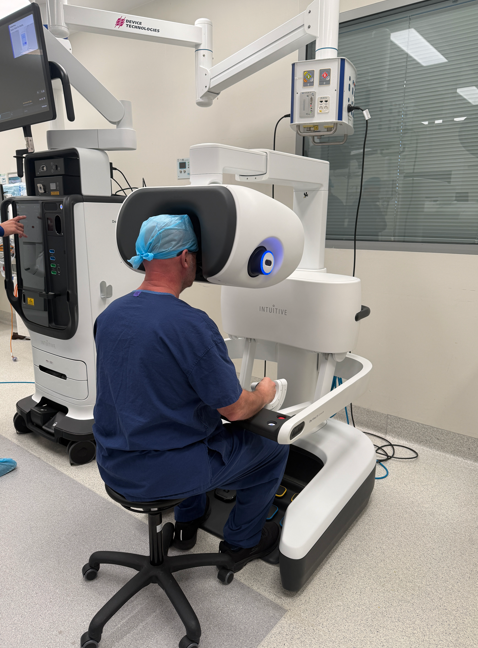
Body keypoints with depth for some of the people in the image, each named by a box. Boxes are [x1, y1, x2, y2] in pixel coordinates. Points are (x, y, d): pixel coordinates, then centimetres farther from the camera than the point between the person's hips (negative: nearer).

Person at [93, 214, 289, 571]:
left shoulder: (109, 314, -3)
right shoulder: (193, 325, -26)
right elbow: (234, 409, -19)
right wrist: (264, 394, 3)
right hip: (164, 473, -7)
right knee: (273, 448, 13)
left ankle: (188, 519, 44)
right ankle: (242, 542, 32)